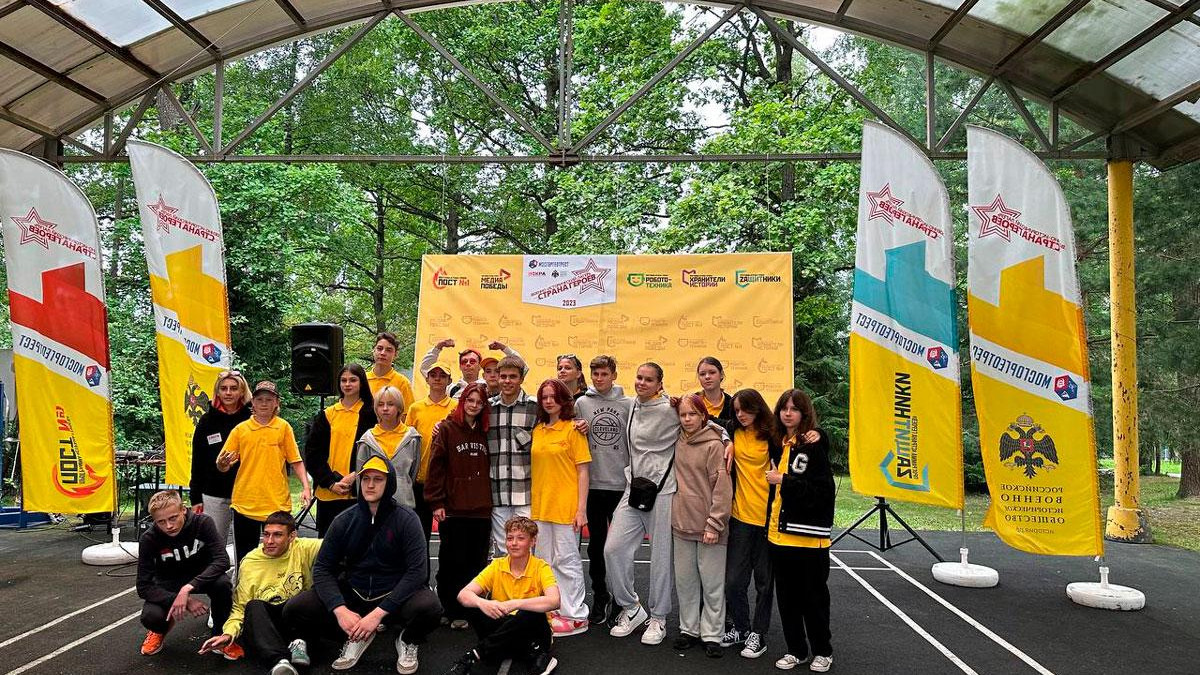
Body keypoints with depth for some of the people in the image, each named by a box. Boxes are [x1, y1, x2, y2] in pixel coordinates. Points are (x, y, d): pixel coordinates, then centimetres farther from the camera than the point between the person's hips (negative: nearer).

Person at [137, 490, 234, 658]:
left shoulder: (202, 523, -24)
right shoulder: (149, 539, -22)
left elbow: (222, 560, -31)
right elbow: (144, 587, -20)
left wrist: (188, 588, -42)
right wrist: (181, 600, -33)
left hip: (202, 576, 0)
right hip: (168, 583, 1)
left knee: (222, 584, -35)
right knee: (150, 617, -30)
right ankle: (160, 629, 11)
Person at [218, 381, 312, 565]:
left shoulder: (283, 427, 2)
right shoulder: (240, 429, 4)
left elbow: (295, 461, 2)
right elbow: (223, 466, 5)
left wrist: (305, 487, -9)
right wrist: (222, 464, -18)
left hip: (277, 503, -1)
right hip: (245, 503, 1)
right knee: (245, 558, 8)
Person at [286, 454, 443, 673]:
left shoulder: (406, 519, -10)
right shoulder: (344, 520, -1)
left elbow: (417, 571, -17)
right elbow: (323, 568, -2)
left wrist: (378, 613, -24)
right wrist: (340, 610, -20)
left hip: (395, 596, -3)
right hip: (353, 594, 3)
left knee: (429, 607, -35)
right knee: (295, 608, -16)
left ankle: (408, 641, 3)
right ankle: (356, 637, 7)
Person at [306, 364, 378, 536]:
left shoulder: (370, 414, 2)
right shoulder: (326, 415, 9)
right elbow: (311, 454, 5)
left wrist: (354, 477, -14)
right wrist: (330, 482, -7)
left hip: (358, 493, -2)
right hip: (327, 493, 3)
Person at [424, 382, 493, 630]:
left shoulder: (485, 432, 12)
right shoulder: (447, 429, -2)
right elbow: (435, 467, -6)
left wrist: (490, 501, 13)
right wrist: (436, 502, -10)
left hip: (481, 509, 4)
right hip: (453, 508, -4)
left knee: (477, 562, 8)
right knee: (453, 562, 2)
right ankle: (453, 612, 12)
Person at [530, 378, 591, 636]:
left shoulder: (573, 429, -6)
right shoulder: (537, 430, 9)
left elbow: (583, 471, -8)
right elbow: (533, 468, 14)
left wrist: (581, 508, -13)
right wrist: (531, 503, 8)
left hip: (565, 506, -6)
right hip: (540, 505, 6)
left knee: (566, 560, 1)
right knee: (546, 561, 12)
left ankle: (576, 616, 12)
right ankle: (554, 611, 25)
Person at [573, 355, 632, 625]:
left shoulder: (628, 404, 1)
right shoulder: (581, 403, 4)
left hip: (622, 484, -1)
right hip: (593, 483, 1)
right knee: (596, 543, 8)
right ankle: (600, 597, 21)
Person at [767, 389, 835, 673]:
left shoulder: (815, 444, -11)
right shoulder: (778, 443, 9)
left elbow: (824, 490, -17)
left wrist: (784, 481, -16)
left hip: (808, 536, -6)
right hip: (779, 533, 6)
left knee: (813, 596, 7)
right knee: (787, 596, 13)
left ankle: (823, 652, 23)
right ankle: (796, 650, 26)